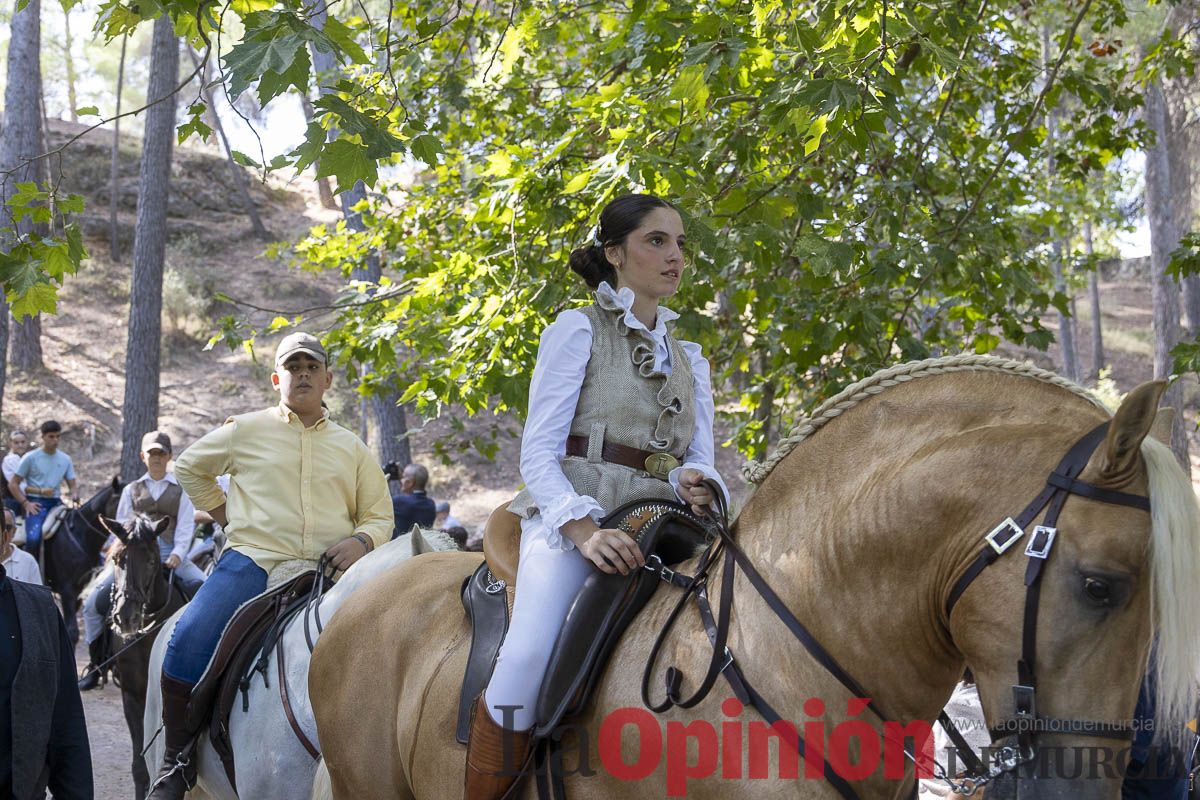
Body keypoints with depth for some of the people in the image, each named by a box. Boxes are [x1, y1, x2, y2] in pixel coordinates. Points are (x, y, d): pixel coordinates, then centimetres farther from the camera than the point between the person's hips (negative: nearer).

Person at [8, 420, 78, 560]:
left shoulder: (65, 459, 11)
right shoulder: (30, 458, -1)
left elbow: (73, 485, 15)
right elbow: (13, 484, 1)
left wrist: (75, 495, -9)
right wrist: (25, 503, -11)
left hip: (56, 502, 5)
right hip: (36, 504, -5)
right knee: (33, 538, -29)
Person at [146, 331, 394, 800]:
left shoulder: (351, 448, 19)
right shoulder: (246, 431, 14)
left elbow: (380, 516, 21)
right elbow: (190, 467, 26)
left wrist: (362, 540, -2)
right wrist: (226, 515, 15)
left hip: (329, 571, 2)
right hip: (252, 562, -2)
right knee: (189, 642, -25)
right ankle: (176, 761, -9)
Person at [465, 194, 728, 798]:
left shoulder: (688, 358, 22)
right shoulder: (578, 330, 4)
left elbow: (699, 457, 15)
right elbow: (537, 453, -4)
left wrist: (694, 483, -11)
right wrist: (583, 528, -22)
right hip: (571, 518, -6)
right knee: (530, 656, -31)